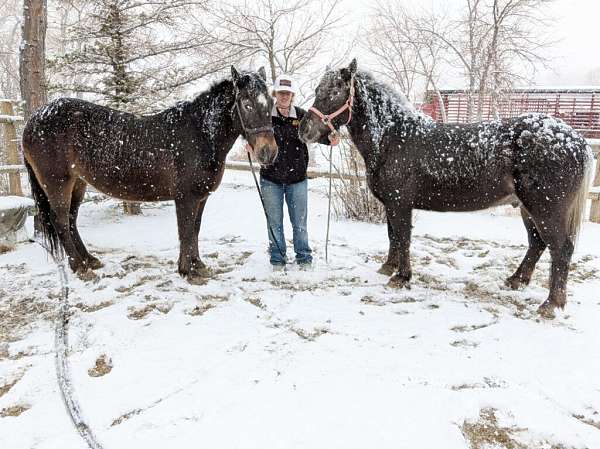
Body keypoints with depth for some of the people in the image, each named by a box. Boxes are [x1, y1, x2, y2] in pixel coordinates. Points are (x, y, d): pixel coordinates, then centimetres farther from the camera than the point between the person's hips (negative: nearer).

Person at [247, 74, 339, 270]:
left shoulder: (301, 115, -1)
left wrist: (329, 139, -27)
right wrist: (250, 145, -27)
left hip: (297, 178, 0)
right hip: (271, 179, 0)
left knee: (300, 222, 7)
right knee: (274, 222, 9)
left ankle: (304, 259, 22)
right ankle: (277, 259, 23)